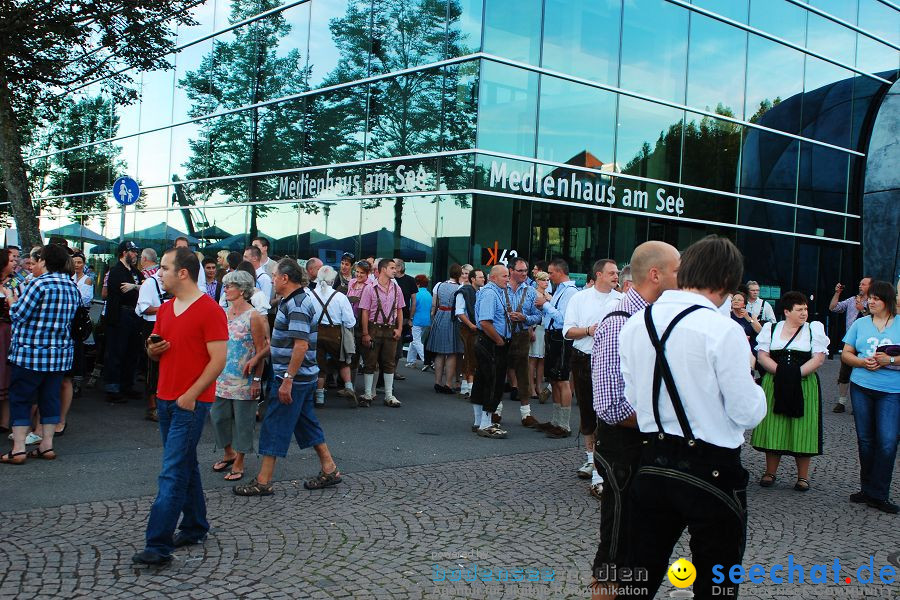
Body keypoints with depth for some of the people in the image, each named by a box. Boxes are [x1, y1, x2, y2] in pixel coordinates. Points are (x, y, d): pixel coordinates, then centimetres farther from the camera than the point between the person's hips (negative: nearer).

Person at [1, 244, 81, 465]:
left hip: (30, 353, -6)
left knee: (20, 399, 3)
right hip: (60, 353, 6)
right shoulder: (72, 286, 5)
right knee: (50, 399, 13)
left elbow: (18, 314, -14)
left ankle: (18, 449, 2)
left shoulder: (40, 284, -17)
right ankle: (47, 445, 16)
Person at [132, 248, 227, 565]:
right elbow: (155, 350, 22)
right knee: (186, 466, 16)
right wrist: (152, 349, -2)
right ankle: (194, 528, 28)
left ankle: (158, 545, -7)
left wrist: (191, 395, -18)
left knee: (173, 473, -9)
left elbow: (218, 360, -15)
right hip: (166, 398, 8)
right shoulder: (165, 310, 12)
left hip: (192, 402, -8)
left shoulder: (210, 311, -13)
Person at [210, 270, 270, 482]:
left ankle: (238, 463, 16)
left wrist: (257, 380, -13)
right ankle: (229, 453, 30)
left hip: (244, 380, -6)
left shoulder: (253, 317, -11)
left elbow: (261, 350, -10)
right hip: (222, 377, 6)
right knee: (217, 416, 10)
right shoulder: (224, 314, 8)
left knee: (242, 421, 4)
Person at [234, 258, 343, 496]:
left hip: (294, 377, -10)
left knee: (274, 427, -2)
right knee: (307, 423, 17)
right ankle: (329, 470, 23)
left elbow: (301, 345, -26)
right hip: (303, 377, 10)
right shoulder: (293, 301, 14)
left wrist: (287, 379, -25)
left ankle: (263, 482, 6)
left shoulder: (297, 304, -18)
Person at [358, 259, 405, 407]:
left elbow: (399, 310, 13)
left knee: (389, 362, 8)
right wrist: (365, 334, -12)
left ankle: (389, 395, 14)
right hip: (374, 328, -4)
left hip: (390, 330, 4)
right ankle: (368, 394, 12)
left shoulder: (396, 289, 7)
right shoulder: (370, 289, -7)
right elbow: (365, 312, -8)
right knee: (370, 362, 3)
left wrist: (399, 329, 3)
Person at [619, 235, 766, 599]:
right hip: (713, 473, -5)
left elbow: (633, 398, 4)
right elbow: (748, 414, -13)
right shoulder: (723, 331, -18)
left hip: (653, 467, 5)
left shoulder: (634, 325, 0)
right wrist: (754, 387, 6)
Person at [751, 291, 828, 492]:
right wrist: (780, 371, -15)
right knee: (773, 428, 3)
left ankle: (803, 476, 11)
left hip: (804, 386, -1)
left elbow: (819, 358, -3)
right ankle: (770, 472, 15)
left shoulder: (815, 329, 6)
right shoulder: (771, 329, 8)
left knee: (802, 429, 0)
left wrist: (797, 373, -15)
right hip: (774, 385, 1)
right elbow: (762, 356, 0)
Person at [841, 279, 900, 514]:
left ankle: (878, 494, 2)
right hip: (862, 387, 3)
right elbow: (846, 354, 9)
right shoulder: (860, 323, 9)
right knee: (865, 440, 10)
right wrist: (862, 362, -10)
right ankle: (868, 489, 22)